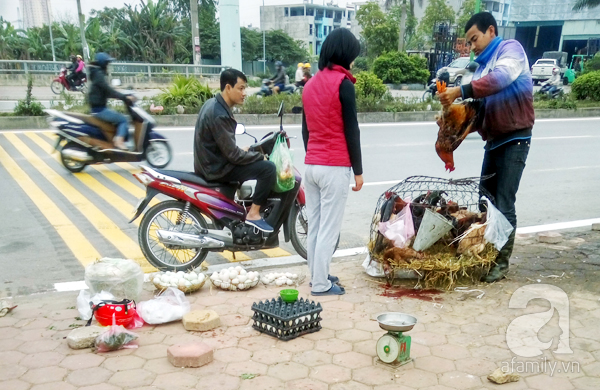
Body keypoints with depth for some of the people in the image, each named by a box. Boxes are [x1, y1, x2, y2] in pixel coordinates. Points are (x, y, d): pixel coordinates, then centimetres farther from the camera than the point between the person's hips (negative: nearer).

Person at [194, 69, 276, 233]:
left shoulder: (213, 103, 8)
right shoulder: (219, 114, -23)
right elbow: (233, 155, -23)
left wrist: (243, 151, 13)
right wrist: (259, 156, -11)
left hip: (210, 162, 11)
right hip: (217, 169, -11)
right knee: (268, 168, -20)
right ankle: (253, 214, -10)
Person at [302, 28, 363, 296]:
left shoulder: (310, 84, 12)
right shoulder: (343, 84, -9)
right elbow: (351, 131, -11)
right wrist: (358, 171, -5)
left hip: (310, 165, 7)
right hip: (335, 167, -7)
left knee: (314, 225, 12)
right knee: (329, 228, -2)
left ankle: (318, 274, 22)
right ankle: (321, 284, 3)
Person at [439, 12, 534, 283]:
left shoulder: (511, 48, -6)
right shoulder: (483, 65, 17)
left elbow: (500, 78, -28)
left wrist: (460, 91, -33)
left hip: (514, 139, -8)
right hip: (494, 140, 8)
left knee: (504, 205, -6)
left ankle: (502, 261, 4)